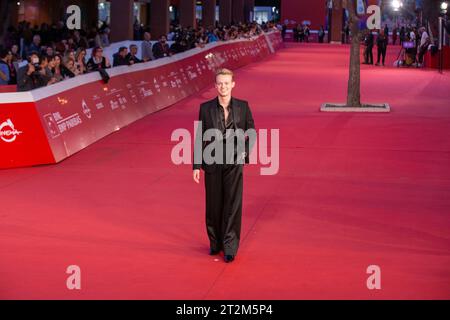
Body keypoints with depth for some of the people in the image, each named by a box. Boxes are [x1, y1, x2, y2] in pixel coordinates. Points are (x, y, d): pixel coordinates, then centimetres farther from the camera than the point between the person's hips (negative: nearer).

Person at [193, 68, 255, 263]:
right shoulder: (206, 108, -2)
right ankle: (215, 243, 26)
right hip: (212, 163, 1)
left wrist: (245, 153, -3)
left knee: (232, 205, -1)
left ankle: (229, 248, 7)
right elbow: (200, 138, 2)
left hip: (234, 163, -1)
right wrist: (196, 165, 0)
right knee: (213, 205, 9)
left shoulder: (243, 107, -2)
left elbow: (251, 132, 10)